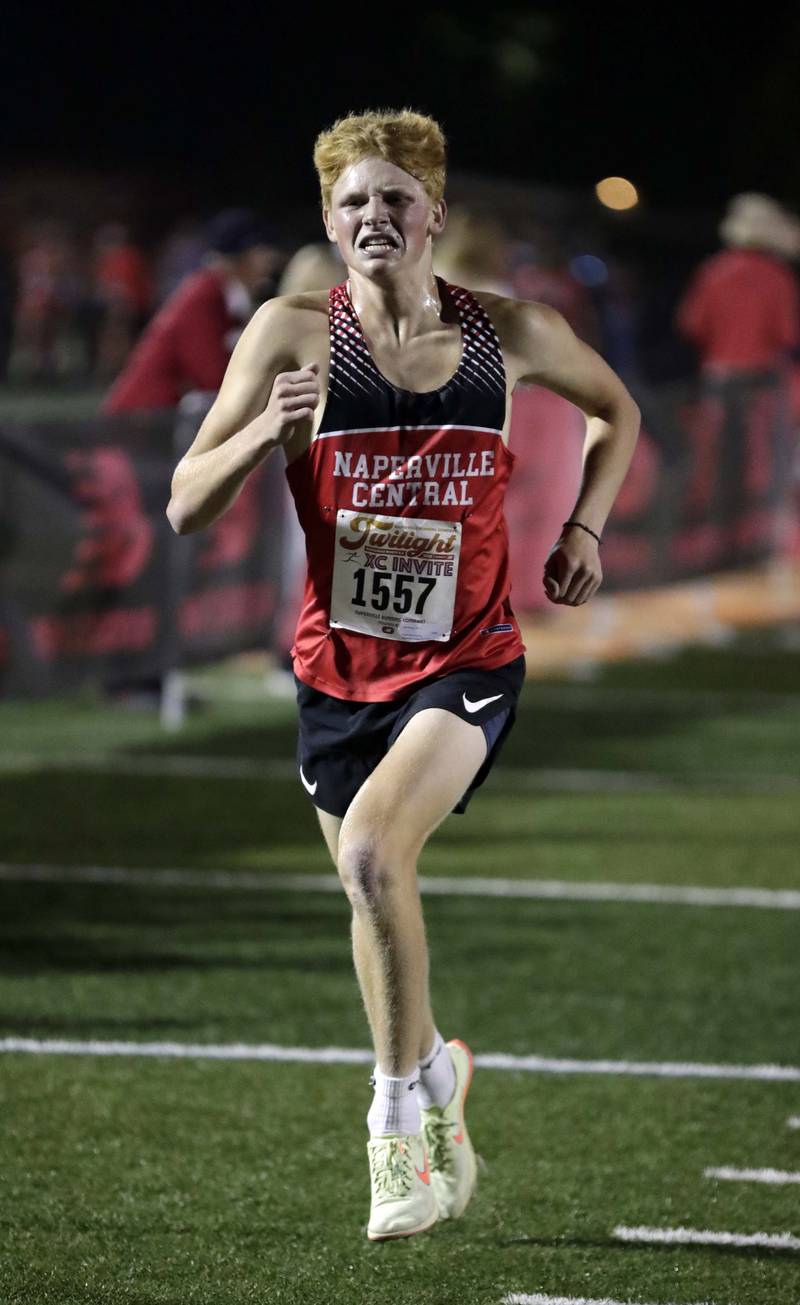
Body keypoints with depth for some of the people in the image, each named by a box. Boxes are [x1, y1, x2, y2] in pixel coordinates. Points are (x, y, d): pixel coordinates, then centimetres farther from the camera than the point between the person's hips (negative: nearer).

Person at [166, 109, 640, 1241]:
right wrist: (263, 433, -27)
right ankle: (434, 1076, 41)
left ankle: (399, 1105, -9)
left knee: (372, 849, -25)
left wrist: (584, 529, 6)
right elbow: (185, 506, -9)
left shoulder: (507, 332, -3)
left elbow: (614, 408, 19)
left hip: (465, 659, -2)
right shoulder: (295, 333, -7)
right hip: (338, 666, 2)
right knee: (375, 891, 12)